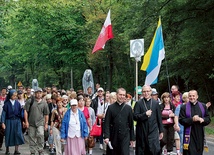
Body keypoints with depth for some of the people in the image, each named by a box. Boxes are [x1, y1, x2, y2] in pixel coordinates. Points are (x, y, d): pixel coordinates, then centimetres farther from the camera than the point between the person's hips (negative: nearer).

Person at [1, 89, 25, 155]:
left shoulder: (17, 103, 1)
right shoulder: (7, 104, -5)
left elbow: (20, 112, 4)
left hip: (17, 121, 1)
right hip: (9, 121, -1)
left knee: (18, 134, -6)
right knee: (8, 135, 6)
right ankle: (7, 150, 21)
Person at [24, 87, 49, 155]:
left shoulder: (44, 103, 6)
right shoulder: (30, 101, 1)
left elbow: (46, 114, 11)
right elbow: (25, 111, 0)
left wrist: (46, 123, 7)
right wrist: (26, 121, -4)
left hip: (40, 123, 0)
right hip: (31, 123, 1)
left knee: (40, 135, -19)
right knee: (32, 137, 6)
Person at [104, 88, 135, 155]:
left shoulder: (128, 108, 5)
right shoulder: (111, 107, 1)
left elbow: (131, 124, 7)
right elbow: (107, 123, -2)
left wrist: (132, 138, 7)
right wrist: (106, 136, -12)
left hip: (125, 137, 0)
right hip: (113, 137, 0)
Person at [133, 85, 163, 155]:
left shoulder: (155, 103, 8)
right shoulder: (138, 103, 2)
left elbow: (159, 118, 10)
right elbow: (135, 117, -6)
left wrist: (161, 131, 10)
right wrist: (145, 114, -17)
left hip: (153, 131, 1)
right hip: (142, 132, -1)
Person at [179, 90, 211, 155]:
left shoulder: (203, 106, 8)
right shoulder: (184, 107, -1)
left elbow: (208, 119, 9)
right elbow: (181, 120, -6)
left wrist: (203, 119, -13)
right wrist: (192, 119, -20)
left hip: (200, 134, 3)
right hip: (189, 135, -3)